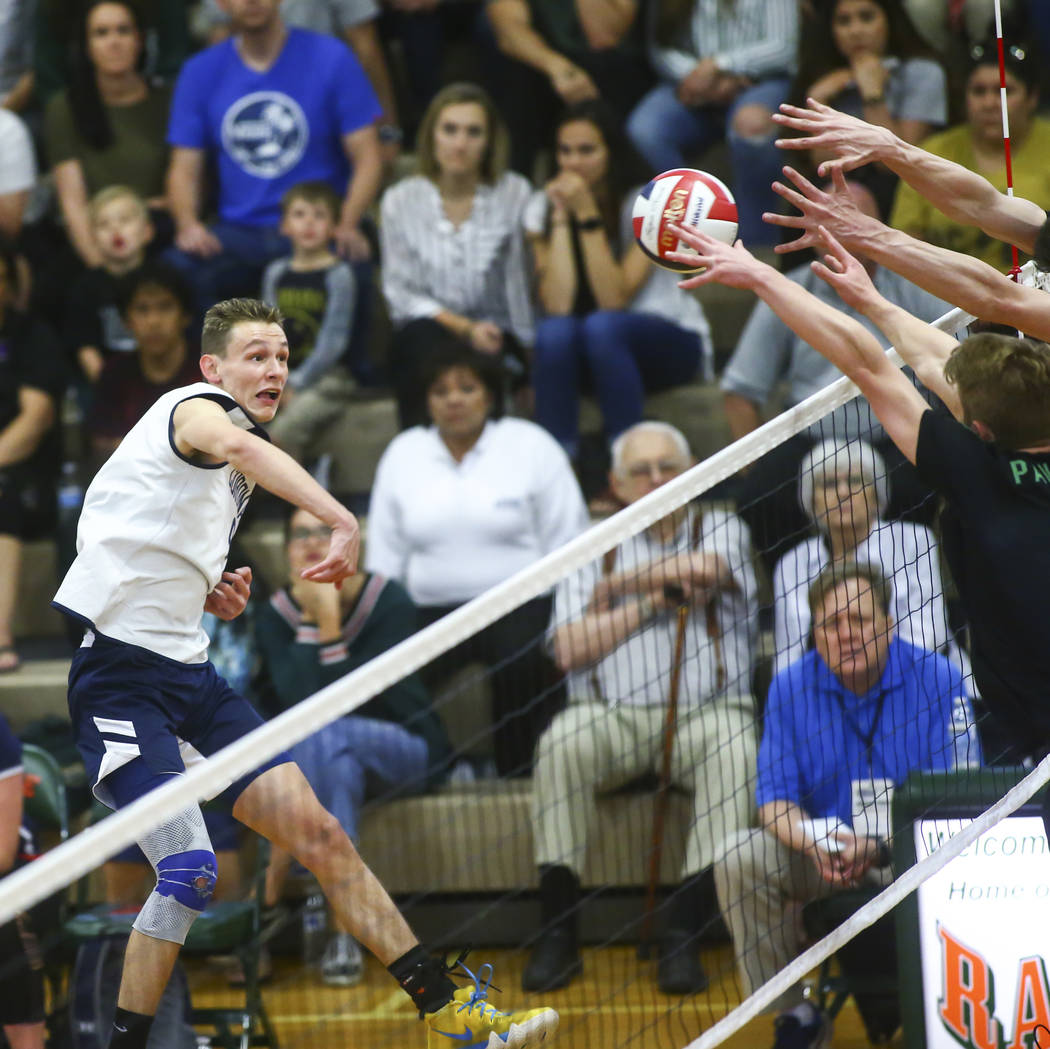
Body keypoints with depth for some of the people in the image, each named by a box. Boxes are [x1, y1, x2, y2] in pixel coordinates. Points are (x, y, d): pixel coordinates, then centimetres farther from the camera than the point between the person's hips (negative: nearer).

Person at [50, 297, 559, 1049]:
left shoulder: (228, 475, 20)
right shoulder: (195, 408, -9)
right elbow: (241, 447, -35)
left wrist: (213, 598, 8)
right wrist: (343, 521, -50)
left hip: (188, 670, 9)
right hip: (118, 670, -9)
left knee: (317, 832, 2)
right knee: (190, 870, -20)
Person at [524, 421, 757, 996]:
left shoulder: (722, 529, 14)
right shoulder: (593, 549, 15)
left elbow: (707, 568, -12)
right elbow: (570, 650, 1)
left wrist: (618, 586, 1)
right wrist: (653, 600, -4)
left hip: (706, 711, -1)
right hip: (613, 715, 1)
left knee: (732, 749, -34)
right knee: (562, 744, -31)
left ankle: (684, 937, -33)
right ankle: (557, 935, -27)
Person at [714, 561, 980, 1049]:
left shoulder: (936, 679, -10)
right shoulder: (790, 688, -3)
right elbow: (774, 801, -4)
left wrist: (881, 848, -31)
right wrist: (814, 842, -29)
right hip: (819, 859, 3)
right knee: (739, 856, -24)